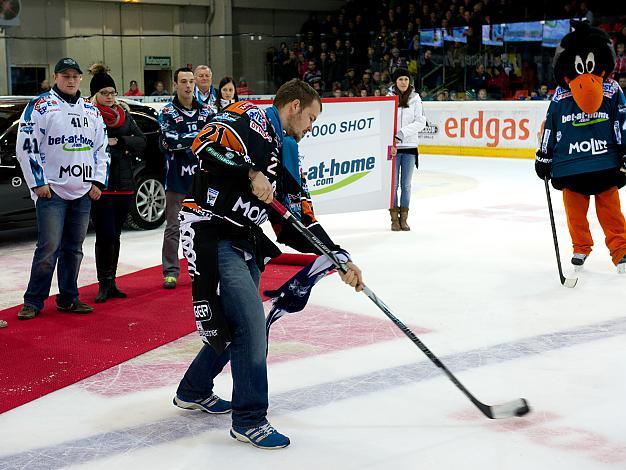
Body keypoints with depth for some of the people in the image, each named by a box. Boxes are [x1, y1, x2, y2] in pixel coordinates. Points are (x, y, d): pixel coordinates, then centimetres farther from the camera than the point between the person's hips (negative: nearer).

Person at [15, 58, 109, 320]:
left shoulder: (91, 111, 14)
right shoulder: (40, 107, -3)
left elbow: (101, 148, 18)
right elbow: (26, 146, -7)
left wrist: (98, 181, 7)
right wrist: (38, 183, -11)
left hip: (83, 192, 6)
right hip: (51, 190, -5)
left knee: (74, 247, 10)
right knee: (49, 248, -9)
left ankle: (68, 298, 20)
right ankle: (33, 302, 1)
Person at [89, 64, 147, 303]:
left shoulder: (125, 114, 13)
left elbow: (141, 140, 6)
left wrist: (117, 142, -10)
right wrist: (124, 149, -13)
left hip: (124, 184, 5)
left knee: (115, 236, 12)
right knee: (105, 235, -9)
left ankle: (111, 283, 20)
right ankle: (104, 284, 1)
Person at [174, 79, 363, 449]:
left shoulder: (288, 155, 16)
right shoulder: (251, 119, -7)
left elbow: (298, 224, 13)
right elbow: (206, 144, -25)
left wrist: (339, 258, 6)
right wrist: (250, 173, -25)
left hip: (244, 243, 9)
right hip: (210, 234, -9)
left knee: (233, 323, 17)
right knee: (251, 320, -12)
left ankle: (194, 391, 40)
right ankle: (249, 419, -1)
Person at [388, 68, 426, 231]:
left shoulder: (415, 98, 3)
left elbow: (421, 122, -4)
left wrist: (402, 133, -14)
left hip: (410, 146, 1)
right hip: (393, 146, -1)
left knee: (406, 185, 7)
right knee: (393, 184, 1)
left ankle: (404, 218, 15)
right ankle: (394, 218, 10)